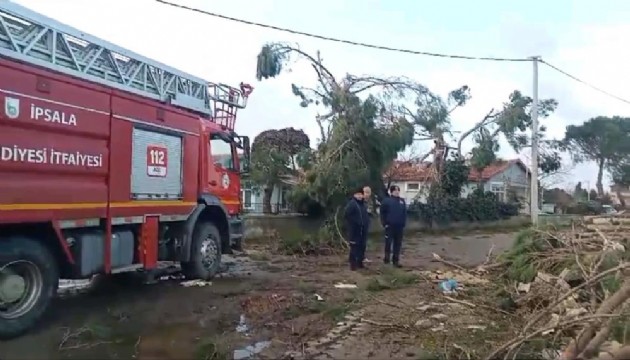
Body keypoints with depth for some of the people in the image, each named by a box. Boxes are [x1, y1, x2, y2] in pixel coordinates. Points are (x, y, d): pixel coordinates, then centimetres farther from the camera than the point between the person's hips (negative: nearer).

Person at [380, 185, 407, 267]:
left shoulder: (402, 201, 10)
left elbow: (405, 213, 13)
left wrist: (404, 223, 5)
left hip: (400, 226, 4)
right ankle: (387, 257, 15)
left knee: (398, 243, 8)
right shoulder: (386, 200, -3)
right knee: (388, 242, -1)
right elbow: (382, 213, -2)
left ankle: (396, 260, 16)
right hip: (390, 226, -4)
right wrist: (384, 223, -7)